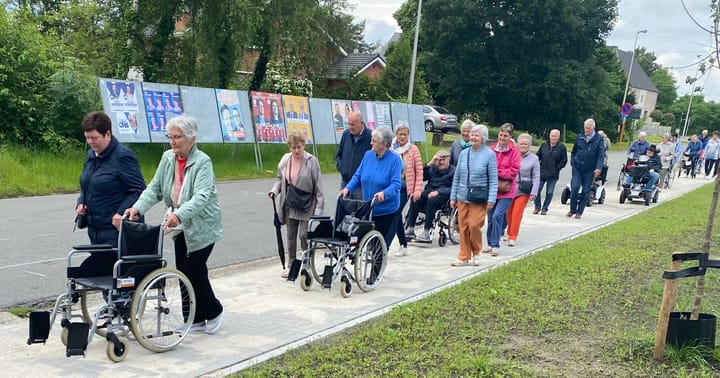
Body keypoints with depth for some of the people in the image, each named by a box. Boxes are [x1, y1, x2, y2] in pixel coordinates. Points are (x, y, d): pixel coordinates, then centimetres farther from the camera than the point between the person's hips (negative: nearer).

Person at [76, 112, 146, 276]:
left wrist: (121, 213, -22)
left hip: (116, 230, -8)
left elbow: (139, 190, -14)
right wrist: (81, 203, 6)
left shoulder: (122, 156, -12)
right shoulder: (91, 155, 13)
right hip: (95, 229, 8)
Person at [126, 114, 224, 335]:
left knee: (194, 270, -6)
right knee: (183, 271, 8)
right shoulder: (167, 158, 2)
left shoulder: (202, 162, -17)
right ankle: (196, 320, 20)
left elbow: (201, 196, -29)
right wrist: (138, 208, -16)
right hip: (181, 227, 6)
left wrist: (179, 214, -44)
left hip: (202, 227, -6)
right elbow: (155, 188, 2)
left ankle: (214, 311, 18)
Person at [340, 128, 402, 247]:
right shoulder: (368, 155, 2)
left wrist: (384, 193, -39)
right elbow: (358, 176, 7)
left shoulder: (394, 159, -13)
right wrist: (348, 188, -10)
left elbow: (395, 185, -20)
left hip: (386, 210, -5)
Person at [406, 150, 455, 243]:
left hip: (443, 195, -5)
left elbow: (454, 188, -10)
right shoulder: (432, 168, 19)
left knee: (432, 200, -37)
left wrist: (438, 192, -22)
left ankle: (426, 233, -38)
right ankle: (410, 229, -27)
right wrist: (429, 164, -2)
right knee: (415, 198, -26)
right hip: (429, 192, 5)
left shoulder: (453, 171, 3)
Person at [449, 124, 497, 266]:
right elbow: (457, 177, 12)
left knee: (474, 225, -10)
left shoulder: (489, 154, -4)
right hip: (462, 198, 4)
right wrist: (453, 197, 10)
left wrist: (491, 199, -11)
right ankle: (464, 257, 16)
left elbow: (493, 180, -5)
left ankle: (476, 253, 15)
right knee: (463, 228, 5)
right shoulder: (464, 153, 8)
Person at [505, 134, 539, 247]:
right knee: (509, 213, 10)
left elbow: (536, 177, 0)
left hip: (523, 191, -2)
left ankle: (512, 237, 0)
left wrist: (534, 192, -7)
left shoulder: (534, 159, 0)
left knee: (517, 213, -7)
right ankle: (509, 233, 29)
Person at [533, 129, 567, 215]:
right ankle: (537, 207, 16)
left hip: (553, 175, -2)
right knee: (537, 190, 0)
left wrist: (556, 168, -6)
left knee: (549, 192, 3)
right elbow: (538, 156, 13)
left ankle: (545, 208, 16)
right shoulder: (544, 145, 4)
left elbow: (564, 161, 0)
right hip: (541, 172, 2)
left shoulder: (561, 147, -4)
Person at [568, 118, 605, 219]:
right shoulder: (579, 137, 6)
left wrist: (599, 168, -16)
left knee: (585, 191, 4)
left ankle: (579, 212, 13)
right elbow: (573, 151, 18)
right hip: (577, 168, 1)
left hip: (589, 170, -1)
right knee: (575, 187, -9)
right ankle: (573, 209, 7)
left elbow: (601, 155, -5)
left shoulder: (599, 139, -2)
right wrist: (572, 162, 7)